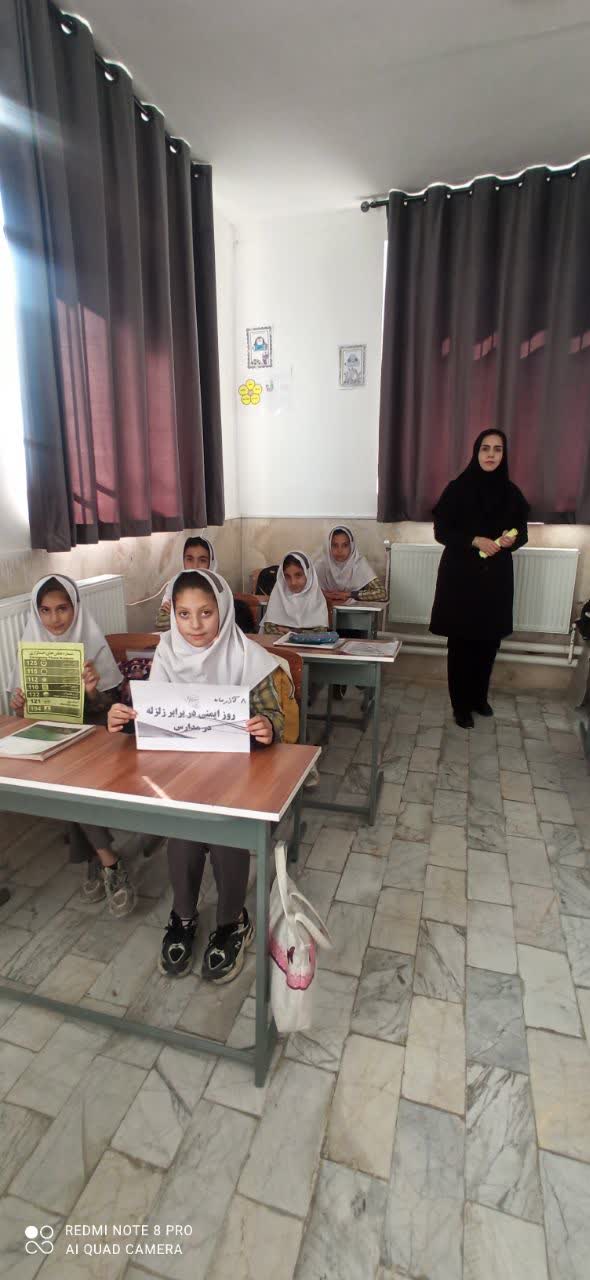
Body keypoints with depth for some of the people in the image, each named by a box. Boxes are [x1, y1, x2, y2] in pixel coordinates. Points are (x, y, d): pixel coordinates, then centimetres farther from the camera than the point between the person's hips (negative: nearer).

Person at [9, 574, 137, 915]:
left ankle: (95, 860, -13)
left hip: (89, 727, -2)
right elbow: (24, 713, 8)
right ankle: (109, 861, -15)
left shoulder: (93, 644, -6)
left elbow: (106, 707, -6)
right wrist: (19, 704, -15)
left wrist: (93, 692, -28)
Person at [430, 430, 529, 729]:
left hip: (496, 575, 4)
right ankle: (461, 705, 12)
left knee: (489, 640, 9)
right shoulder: (457, 488, -4)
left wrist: (512, 539, -12)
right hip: (461, 574, -3)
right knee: (461, 641, 0)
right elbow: (441, 531, -6)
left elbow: (522, 533, 12)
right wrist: (475, 541, -19)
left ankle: (479, 697, 28)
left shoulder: (511, 492, 7)